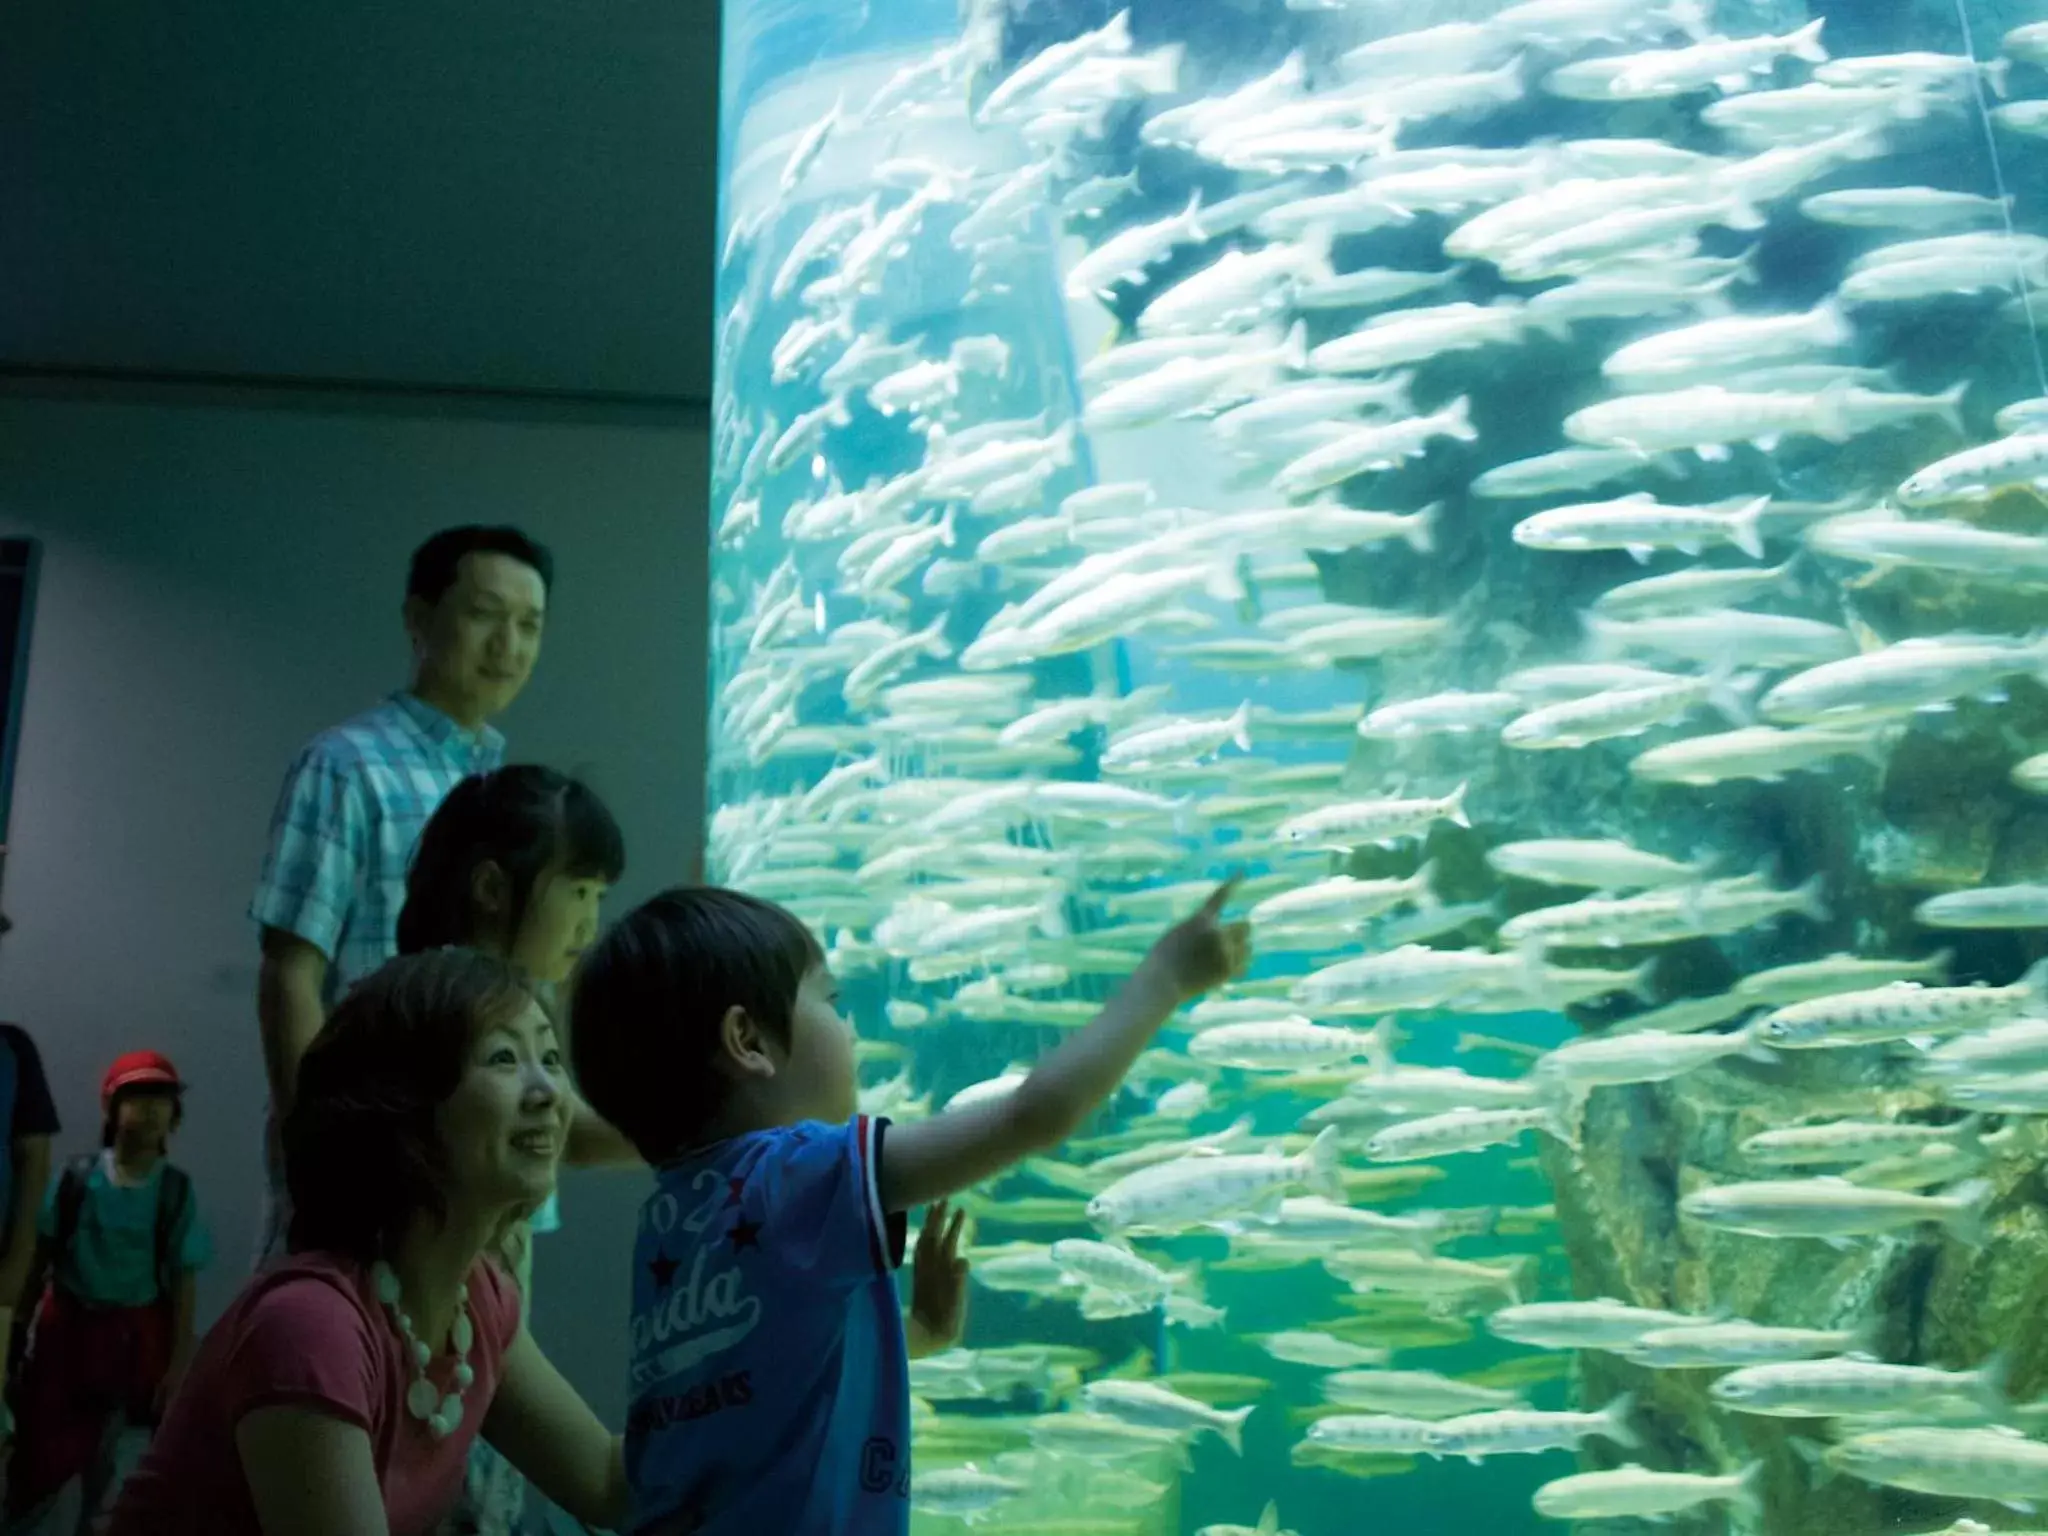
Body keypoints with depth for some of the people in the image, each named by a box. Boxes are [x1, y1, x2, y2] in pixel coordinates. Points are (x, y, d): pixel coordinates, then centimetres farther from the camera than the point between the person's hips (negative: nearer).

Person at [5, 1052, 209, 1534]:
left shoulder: (176, 1190, -9)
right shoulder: (77, 1178, -8)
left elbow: (184, 1278, -6)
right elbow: (40, 1255, 2)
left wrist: (179, 1359, -6)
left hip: (136, 1333, 0)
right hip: (69, 1325, 1)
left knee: (107, 1457, 9)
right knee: (41, 1453, 7)